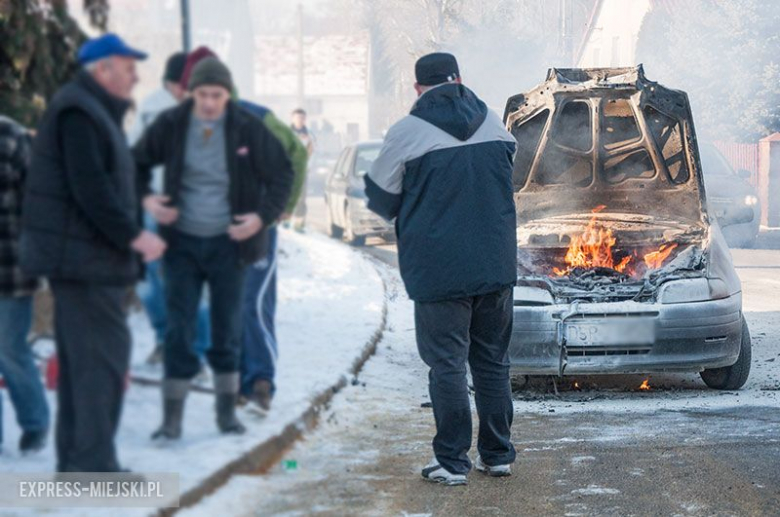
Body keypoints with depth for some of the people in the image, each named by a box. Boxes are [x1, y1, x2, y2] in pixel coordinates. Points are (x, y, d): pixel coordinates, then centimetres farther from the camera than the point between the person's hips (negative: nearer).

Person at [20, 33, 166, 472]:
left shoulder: (95, 112, 19)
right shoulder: (79, 113, -15)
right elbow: (90, 189, -22)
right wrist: (134, 235, -19)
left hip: (84, 255, 11)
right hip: (83, 255, -11)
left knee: (82, 359, 12)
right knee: (103, 354, -10)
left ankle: (75, 459, 17)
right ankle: (94, 463, -9)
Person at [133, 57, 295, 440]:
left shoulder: (247, 129, -7)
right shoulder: (171, 125, -5)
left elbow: (281, 175, 1)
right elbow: (137, 163, 9)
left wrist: (264, 216, -13)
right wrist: (145, 198, -9)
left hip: (228, 243, 0)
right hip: (183, 241, 0)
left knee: (227, 331, 8)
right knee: (179, 331, -2)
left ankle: (227, 412, 21)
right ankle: (171, 418, 3)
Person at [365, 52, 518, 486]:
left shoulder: (407, 133, -10)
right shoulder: (493, 124, 6)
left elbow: (381, 199, -1)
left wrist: (405, 212, 20)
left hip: (439, 269, -5)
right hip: (496, 266, 5)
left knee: (447, 364, 0)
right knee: (492, 360, 14)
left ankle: (453, 461, 0)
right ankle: (498, 454, 19)